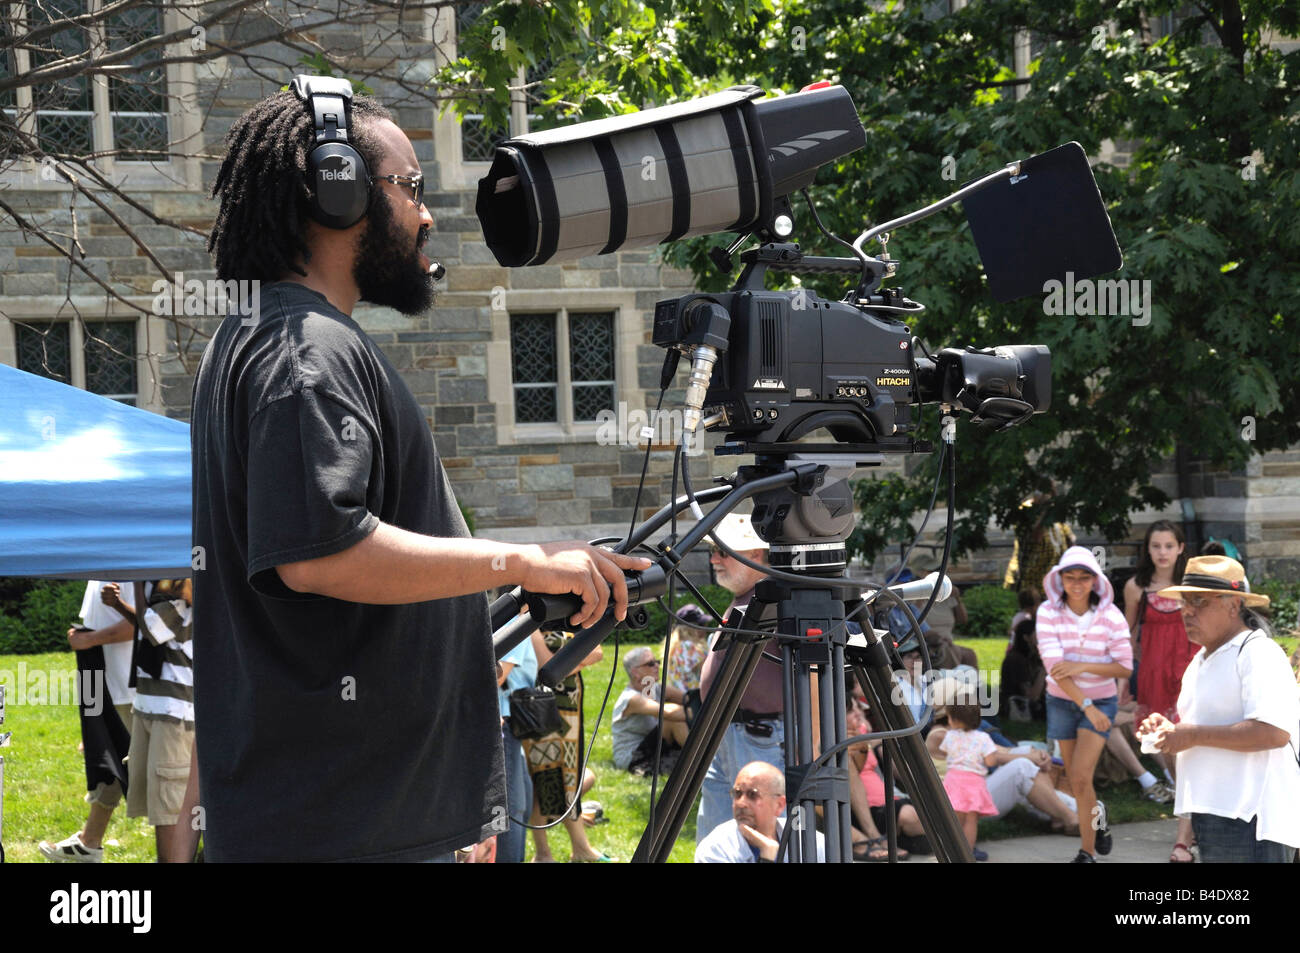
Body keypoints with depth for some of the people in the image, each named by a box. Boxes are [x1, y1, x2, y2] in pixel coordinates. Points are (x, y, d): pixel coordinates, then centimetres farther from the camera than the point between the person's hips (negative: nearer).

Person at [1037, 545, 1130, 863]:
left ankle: (1087, 853, -5)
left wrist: (1082, 667, -25)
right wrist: (1086, 705, -25)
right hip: (1062, 701, 2)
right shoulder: (1048, 613, -12)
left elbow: (1125, 668, -12)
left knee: (1081, 777, -14)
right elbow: (1054, 665, -19)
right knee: (1077, 781, 11)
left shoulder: (1110, 616, -13)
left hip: (1100, 701, -2)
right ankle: (1098, 820, 41)